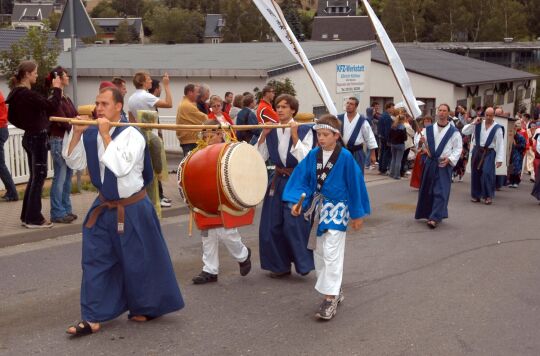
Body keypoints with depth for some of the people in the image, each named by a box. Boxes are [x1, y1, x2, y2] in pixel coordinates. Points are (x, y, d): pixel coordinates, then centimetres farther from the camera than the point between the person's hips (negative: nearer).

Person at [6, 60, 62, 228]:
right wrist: (56, 89, -10)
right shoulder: (27, 94, -21)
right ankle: (34, 218, 4)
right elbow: (52, 106, -22)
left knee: (34, 177, 16)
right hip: (38, 138, -10)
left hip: (31, 137, 10)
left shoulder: (19, 94, 10)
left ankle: (27, 216, 22)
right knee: (38, 178, -2)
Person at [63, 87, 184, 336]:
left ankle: (146, 308, 29)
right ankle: (93, 318, 13)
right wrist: (76, 134, -8)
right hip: (103, 207, 6)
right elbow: (74, 163, 6)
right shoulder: (91, 135, 0)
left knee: (139, 262, 6)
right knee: (95, 261, 5)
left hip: (132, 210, -6)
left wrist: (106, 135, -26)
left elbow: (121, 167, -30)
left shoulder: (132, 135, -18)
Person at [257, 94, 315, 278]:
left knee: (295, 224, -8)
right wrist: (263, 135, -7)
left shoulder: (304, 130, -7)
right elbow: (259, 158, 3)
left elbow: (305, 159, -17)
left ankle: (303, 262, 10)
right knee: (273, 225, 6)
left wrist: (294, 136, -21)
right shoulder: (271, 130, 5)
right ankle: (280, 265, 20)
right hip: (278, 181, 5)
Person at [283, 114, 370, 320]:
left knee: (332, 253, -10)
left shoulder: (345, 157, -11)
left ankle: (331, 298, -5)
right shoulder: (313, 156, 1)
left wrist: (357, 214, -3)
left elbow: (354, 184, -6)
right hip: (318, 209, 6)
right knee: (320, 253, 13)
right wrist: (296, 201, -13)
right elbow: (301, 179, 2)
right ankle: (335, 291, 28)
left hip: (337, 210, -6)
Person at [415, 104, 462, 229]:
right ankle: (428, 214, 27)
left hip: (444, 165, -3)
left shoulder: (454, 132, -2)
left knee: (440, 192, -10)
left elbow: (458, 149, -1)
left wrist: (450, 159, -16)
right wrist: (421, 142, -16)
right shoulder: (428, 129, 7)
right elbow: (420, 142, 8)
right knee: (427, 190, 10)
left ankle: (435, 218, -12)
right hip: (430, 163, 4)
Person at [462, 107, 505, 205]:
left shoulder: (497, 128, -5)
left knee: (487, 173, -16)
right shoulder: (478, 124, 5)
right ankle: (476, 195, 21)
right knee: (475, 173, 7)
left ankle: (488, 196, -3)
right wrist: (473, 123, -7)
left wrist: (499, 159, -11)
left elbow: (500, 144, -7)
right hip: (477, 151, 4)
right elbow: (464, 131, 4)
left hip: (489, 152, -4)